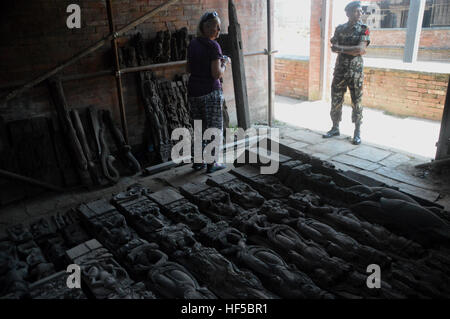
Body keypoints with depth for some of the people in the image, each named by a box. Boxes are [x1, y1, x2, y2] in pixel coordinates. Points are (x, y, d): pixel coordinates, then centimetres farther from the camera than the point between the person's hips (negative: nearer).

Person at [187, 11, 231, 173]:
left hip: (193, 91, 7)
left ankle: (198, 161, 23)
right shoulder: (213, 46, -13)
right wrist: (225, 63, 1)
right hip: (210, 92, -7)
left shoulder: (192, 44, 9)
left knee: (200, 127, 18)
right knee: (214, 128, 6)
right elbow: (217, 74, -19)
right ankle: (211, 164, 12)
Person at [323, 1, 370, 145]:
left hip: (355, 72, -3)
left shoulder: (363, 29, -1)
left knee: (356, 102, 1)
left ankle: (357, 133, 11)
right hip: (340, 70, 3)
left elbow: (361, 48, -15)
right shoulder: (339, 29, 7)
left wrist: (341, 48, -14)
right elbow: (333, 48, -5)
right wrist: (354, 50, -14)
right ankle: (335, 128, 22)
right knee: (335, 101, 7)